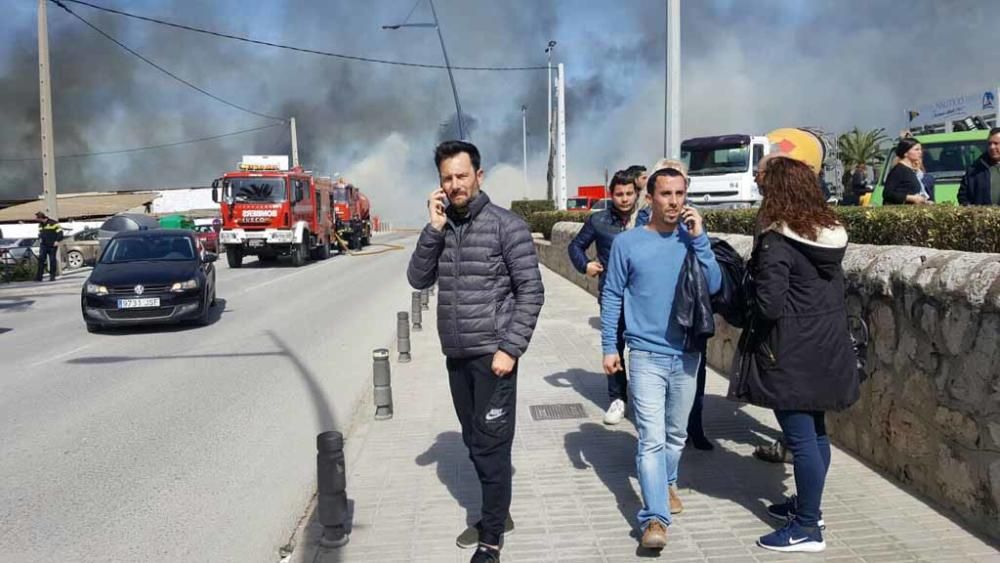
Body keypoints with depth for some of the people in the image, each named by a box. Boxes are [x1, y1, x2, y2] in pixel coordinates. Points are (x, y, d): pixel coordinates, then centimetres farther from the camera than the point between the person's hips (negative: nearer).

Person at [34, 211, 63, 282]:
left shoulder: (53, 223, -8)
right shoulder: (40, 225, 15)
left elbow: (60, 232, -9)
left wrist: (57, 241, -16)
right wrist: (39, 240, 11)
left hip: (52, 245, -5)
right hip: (43, 245, 5)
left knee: (52, 260, -1)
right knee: (41, 259, -7)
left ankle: (52, 276, 9)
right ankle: (38, 276, -8)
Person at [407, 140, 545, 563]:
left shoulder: (506, 225, -8)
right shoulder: (440, 227, 8)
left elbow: (531, 291, -10)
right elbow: (418, 279, 1)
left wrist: (511, 349, -15)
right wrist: (435, 229, -10)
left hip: (493, 354, -6)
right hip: (456, 356, 6)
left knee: (492, 446, -1)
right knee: (475, 443, 16)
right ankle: (497, 514, 33)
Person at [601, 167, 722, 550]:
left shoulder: (691, 240, 1)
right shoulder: (628, 243, -6)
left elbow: (713, 286, -9)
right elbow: (612, 297, -1)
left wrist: (699, 238, -16)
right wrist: (609, 347, -4)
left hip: (687, 354, 3)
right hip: (646, 355, -3)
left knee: (676, 434, 18)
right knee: (652, 439, -9)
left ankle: (667, 484, 41)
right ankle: (655, 519, -8)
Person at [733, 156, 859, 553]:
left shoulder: (776, 242, -19)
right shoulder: (831, 234, 6)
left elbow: (769, 305, -22)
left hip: (792, 355, -8)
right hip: (826, 348, 9)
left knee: (801, 438, -1)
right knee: (815, 432, 19)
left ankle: (807, 528, 9)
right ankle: (807, 505, 34)